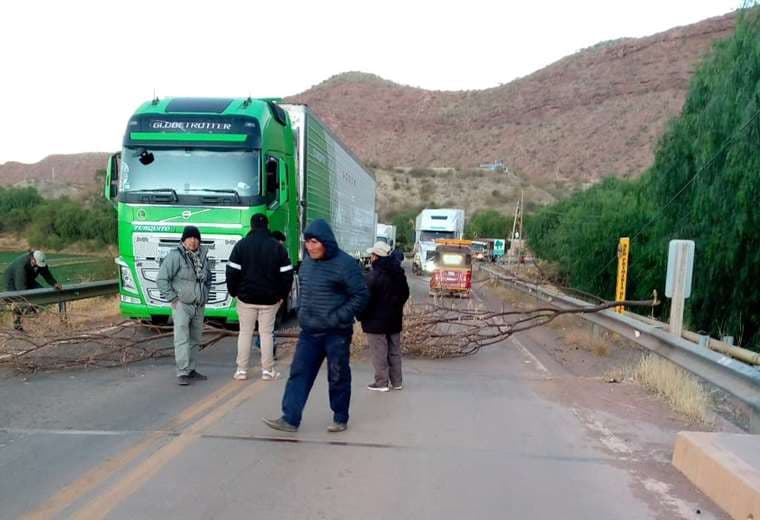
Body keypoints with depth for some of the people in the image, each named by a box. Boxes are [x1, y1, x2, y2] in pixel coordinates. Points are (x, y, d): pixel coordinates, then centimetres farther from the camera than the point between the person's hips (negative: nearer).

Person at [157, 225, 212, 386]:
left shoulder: (202, 255, 10)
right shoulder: (176, 255, -10)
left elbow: (208, 278, 26)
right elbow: (162, 279, -12)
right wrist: (172, 298, -13)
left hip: (199, 306, 7)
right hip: (182, 305, -6)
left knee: (195, 339, 11)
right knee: (182, 338, -10)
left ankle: (191, 370, 21)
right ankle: (182, 373, -9)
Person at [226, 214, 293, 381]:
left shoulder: (241, 245, -2)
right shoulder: (277, 247, 0)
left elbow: (232, 271, -5)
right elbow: (287, 273, -2)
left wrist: (233, 292, 6)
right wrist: (282, 295, 6)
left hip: (246, 298, 0)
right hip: (269, 299, 0)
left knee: (245, 332, 8)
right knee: (266, 333, 6)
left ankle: (242, 370, 10)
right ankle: (267, 370, 8)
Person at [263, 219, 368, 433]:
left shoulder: (345, 264, -15)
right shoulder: (307, 260, 6)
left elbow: (361, 295, -14)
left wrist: (338, 318, -18)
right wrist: (303, 312, 10)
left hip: (336, 333, -6)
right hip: (309, 331, 6)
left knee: (338, 377, 7)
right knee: (299, 372, 3)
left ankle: (340, 418, 23)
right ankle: (290, 419, 8)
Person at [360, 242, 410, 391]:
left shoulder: (374, 275, -18)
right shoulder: (399, 273, 8)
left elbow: (367, 299, -19)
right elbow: (405, 293, 16)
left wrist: (362, 316, -7)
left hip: (376, 320, -8)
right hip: (394, 319, 8)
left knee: (379, 353, 0)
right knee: (394, 352, 13)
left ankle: (381, 382, 4)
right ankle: (396, 382, 19)